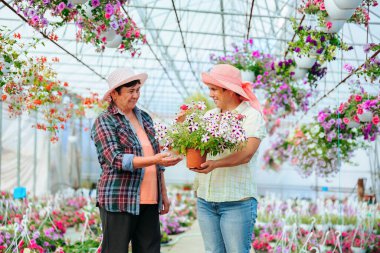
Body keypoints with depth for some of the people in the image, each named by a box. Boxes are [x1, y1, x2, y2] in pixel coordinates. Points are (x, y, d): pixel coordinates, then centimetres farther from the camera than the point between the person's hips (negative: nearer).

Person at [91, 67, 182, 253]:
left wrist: (164, 194, 17)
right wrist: (154, 160, -27)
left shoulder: (144, 118, 16)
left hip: (149, 201, 6)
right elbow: (117, 160, -16)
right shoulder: (105, 122, -3)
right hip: (119, 201, -5)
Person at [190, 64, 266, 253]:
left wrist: (215, 164, -32)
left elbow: (247, 154, -17)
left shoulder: (251, 115, -3)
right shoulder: (209, 116, 14)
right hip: (205, 199, 5)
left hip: (237, 201, -5)